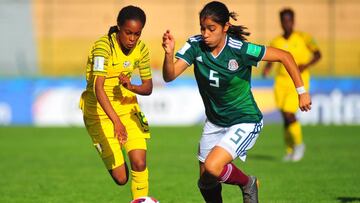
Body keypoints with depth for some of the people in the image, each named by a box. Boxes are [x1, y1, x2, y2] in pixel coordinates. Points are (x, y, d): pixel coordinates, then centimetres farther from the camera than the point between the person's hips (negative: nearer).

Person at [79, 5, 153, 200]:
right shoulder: (104, 46, -25)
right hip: (99, 110, -4)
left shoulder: (140, 48, -7)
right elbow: (98, 87, -37)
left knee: (139, 163, -14)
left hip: (126, 104, 4)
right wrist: (116, 121, -48)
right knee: (120, 177, -2)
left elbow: (148, 87, 1)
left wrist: (131, 87, -23)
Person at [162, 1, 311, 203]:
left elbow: (284, 56, -15)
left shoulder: (239, 49, -23)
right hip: (214, 122, 5)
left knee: (212, 168, -25)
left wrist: (302, 91, -14)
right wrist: (169, 54, -40)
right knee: (205, 184, 10)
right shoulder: (196, 46, -12)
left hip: (245, 122, -5)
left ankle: (248, 183, 5)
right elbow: (169, 76, -21)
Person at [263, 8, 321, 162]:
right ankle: (290, 150, 19)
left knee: (288, 114, -18)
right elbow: (269, 61, 14)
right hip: (281, 81, 4)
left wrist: (306, 65, -19)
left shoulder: (303, 38, -1)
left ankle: (299, 143, 5)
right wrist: (267, 69, -9)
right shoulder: (276, 42, 7)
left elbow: (317, 54, -2)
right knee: (285, 117, 3)